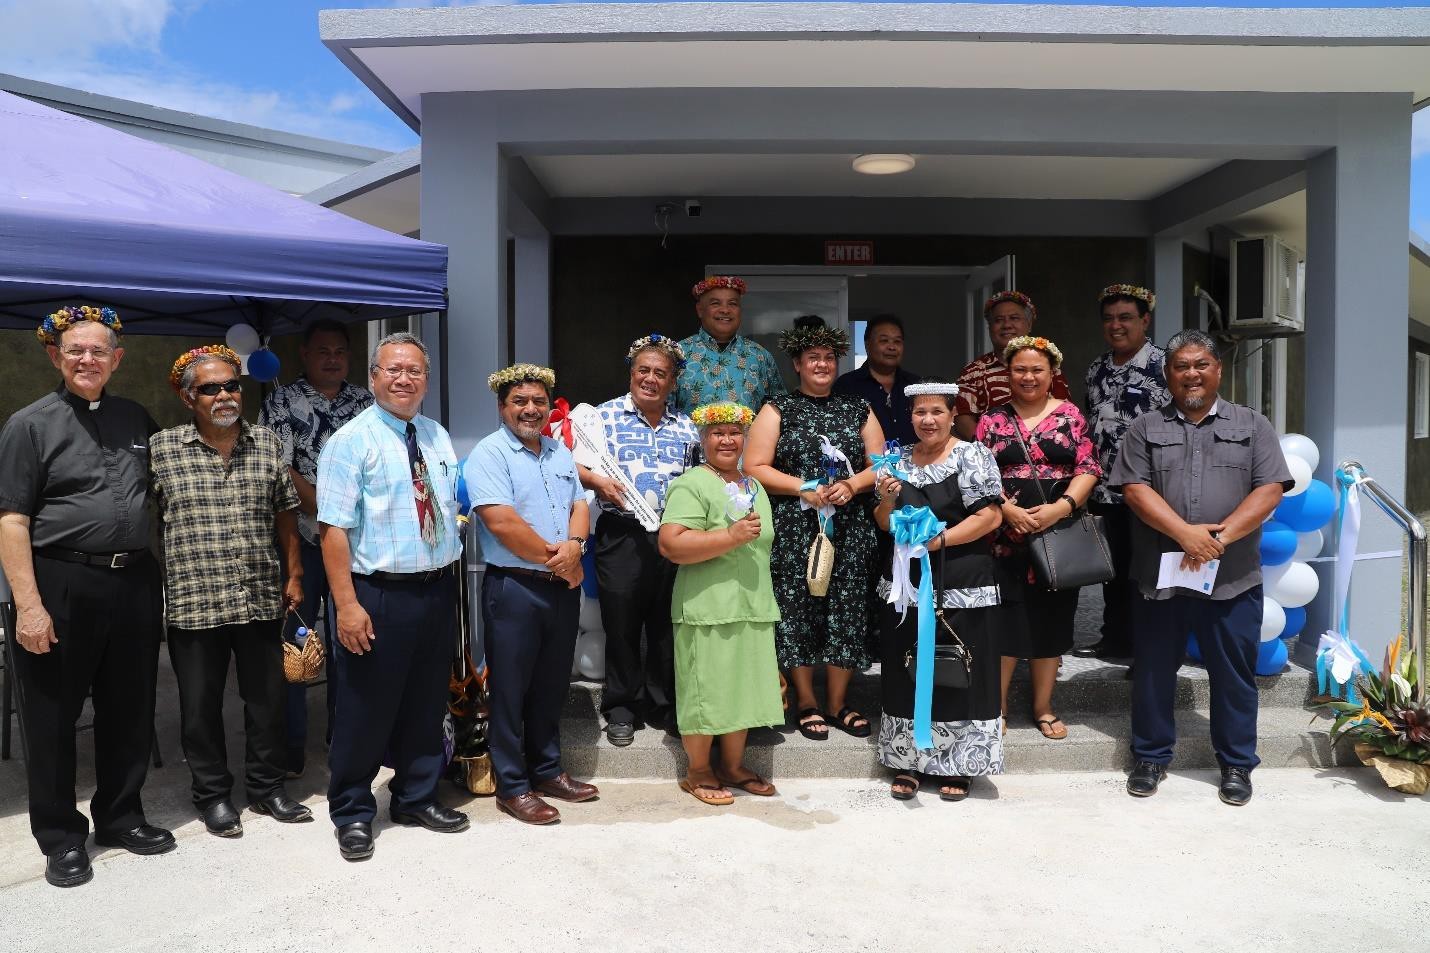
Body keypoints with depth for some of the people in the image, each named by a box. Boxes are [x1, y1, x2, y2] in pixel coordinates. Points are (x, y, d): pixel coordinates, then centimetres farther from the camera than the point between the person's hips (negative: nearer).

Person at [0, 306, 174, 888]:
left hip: (134, 583, 4)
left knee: (130, 709, 13)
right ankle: (61, 837, 23)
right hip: (61, 586, -4)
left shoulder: (137, 420, 11)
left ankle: (121, 817, 30)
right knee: (52, 718, 7)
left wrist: (159, 576, 11)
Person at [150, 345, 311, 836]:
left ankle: (266, 787, 29)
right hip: (193, 603, -2)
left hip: (261, 600, 2)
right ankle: (213, 795, 27)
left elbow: (285, 514, 11)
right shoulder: (161, 448, -2)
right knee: (201, 706, 10)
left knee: (268, 699, 12)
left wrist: (294, 575, 8)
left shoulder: (267, 443, 5)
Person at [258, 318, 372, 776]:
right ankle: (291, 745, 10)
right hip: (301, 539, -3)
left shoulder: (365, 403, 11)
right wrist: (327, 510, -15)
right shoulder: (282, 401, 0)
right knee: (294, 641, 1)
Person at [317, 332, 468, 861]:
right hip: (379, 595, -6)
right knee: (366, 708, 5)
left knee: (427, 703, 17)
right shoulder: (351, 440, -8)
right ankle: (353, 813, 24)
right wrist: (347, 604, -21)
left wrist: (451, 578, 11)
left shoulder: (438, 436, 10)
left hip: (439, 590, 6)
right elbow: (333, 527, -14)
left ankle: (417, 798, 35)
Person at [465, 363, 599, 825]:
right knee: (510, 689, 4)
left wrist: (574, 545, -11)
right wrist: (553, 556, -12)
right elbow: (502, 522, -19)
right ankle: (512, 787, 15)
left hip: (563, 587, 7)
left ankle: (547, 771, 30)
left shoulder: (560, 451, 13)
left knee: (552, 684, 16)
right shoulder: (489, 454, -10)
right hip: (514, 588, -7)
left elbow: (579, 505, 11)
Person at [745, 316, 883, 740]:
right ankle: (806, 703, 13)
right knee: (798, 611, -1)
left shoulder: (859, 410, 14)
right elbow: (754, 468, -3)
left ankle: (838, 702, 16)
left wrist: (852, 485, -9)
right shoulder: (777, 410, 5)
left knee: (846, 612, 2)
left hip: (848, 528, 3)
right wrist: (804, 489, -13)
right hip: (793, 529, -2)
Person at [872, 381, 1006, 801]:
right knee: (907, 671, 7)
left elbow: (990, 516, -10)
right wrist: (886, 499, -6)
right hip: (906, 583, 4)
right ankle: (907, 761, 19)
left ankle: (957, 765, 15)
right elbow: (885, 525, 14)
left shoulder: (972, 455, -2)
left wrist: (941, 539, -18)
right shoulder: (900, 460, 12)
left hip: (961, 587, -4)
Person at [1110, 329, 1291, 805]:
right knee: (1153, 671, 9)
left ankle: (1237, 764, 24)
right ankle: (1151, 757, 24)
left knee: (1234, 674, 8)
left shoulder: (1252, 425, 7)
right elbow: (1134, 489, -5)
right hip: (1159, 576, 1)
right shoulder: (1145, 429, 7)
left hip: (1233, 578, 0)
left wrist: (1220, 538, -15)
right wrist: (1185, 533, -18)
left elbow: (1270, 490, -3)